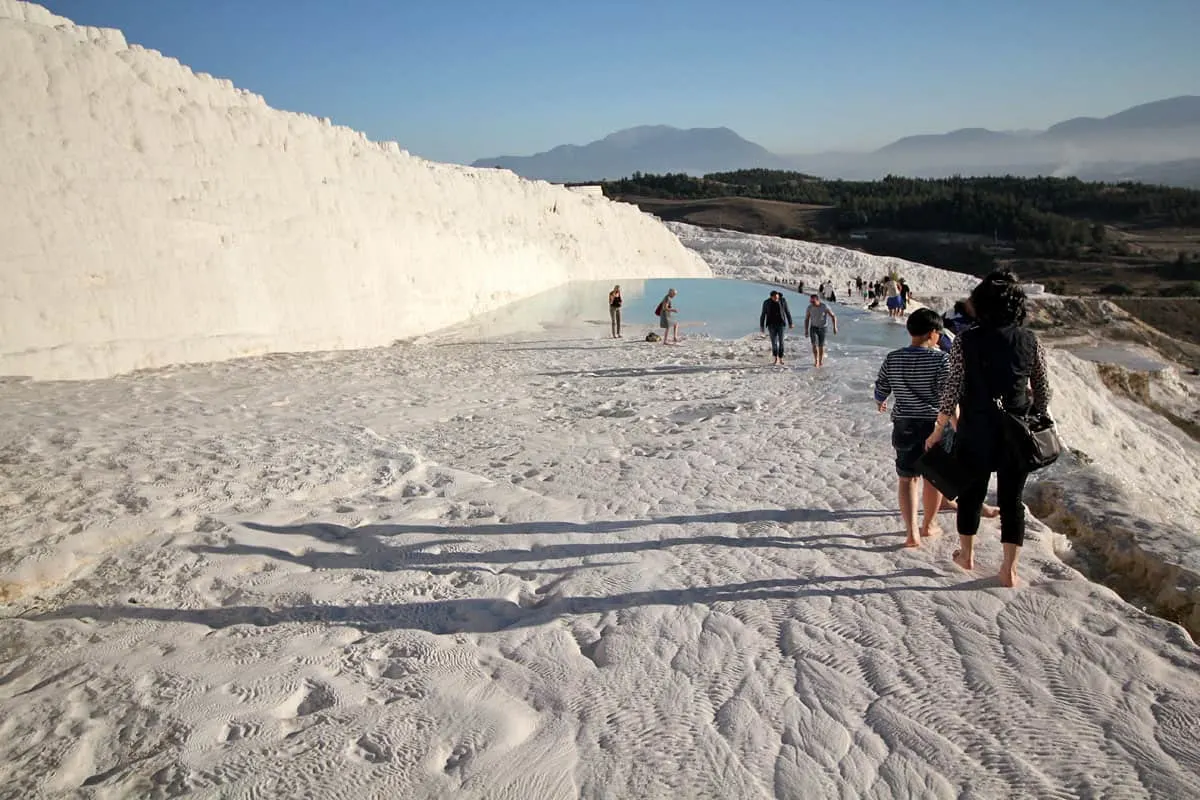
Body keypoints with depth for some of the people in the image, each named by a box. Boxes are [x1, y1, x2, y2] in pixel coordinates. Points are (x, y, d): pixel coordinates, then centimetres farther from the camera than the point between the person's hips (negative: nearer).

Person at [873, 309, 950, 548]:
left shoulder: (892, 358, -1)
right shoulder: (941, 359, -13)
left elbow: (880, 390, 8)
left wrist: (880, 403, 30)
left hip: (904, 425, 2)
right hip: (934, 424, -2)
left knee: (907, 477, 9)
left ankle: (911, 531, -1)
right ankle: (929, 524, 32)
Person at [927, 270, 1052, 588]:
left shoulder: (965, 341, -11)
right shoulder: (1030, 341, -4)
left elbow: (952, 390, -10)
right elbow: (1043, 391, 4)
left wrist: (939, 430, -1)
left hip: (976, 431, -1)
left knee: (971, 493, 16)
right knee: (1012, 499, 11)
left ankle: (967, 555, 33)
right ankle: (1009, 570, 15)